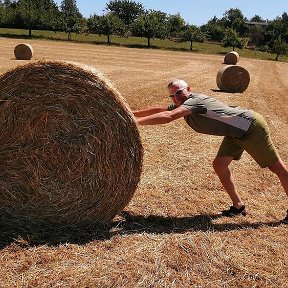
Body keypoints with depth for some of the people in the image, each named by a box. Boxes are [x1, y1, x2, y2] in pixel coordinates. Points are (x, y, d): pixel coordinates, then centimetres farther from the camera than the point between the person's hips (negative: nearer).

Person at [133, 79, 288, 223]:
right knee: (219, 164, 2)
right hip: (235, 133, 9)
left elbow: (168, 116, -40)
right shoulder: (182, 104, 0)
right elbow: (158, 110, 6)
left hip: (251, 127, -9)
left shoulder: (195, 101, -27)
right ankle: (238, 206, 15)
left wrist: (135, 121, -40)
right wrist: (132, 113, 1)